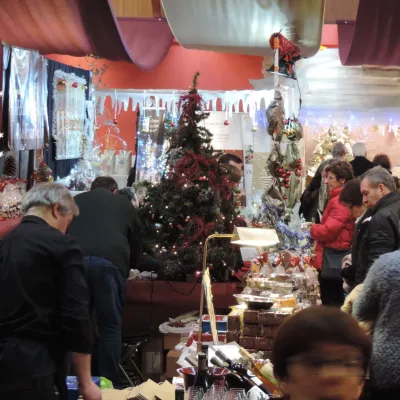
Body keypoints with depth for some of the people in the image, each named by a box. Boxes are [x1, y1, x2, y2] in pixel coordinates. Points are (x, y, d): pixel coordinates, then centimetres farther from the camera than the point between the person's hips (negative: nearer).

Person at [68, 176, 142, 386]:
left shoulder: (75, 201, 29)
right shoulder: (124, 204, 26)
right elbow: (135, 243, 31)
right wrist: (126, 269, 46)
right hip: (110, 262, -2)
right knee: (110, 327, 6)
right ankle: (109, 383, 6)